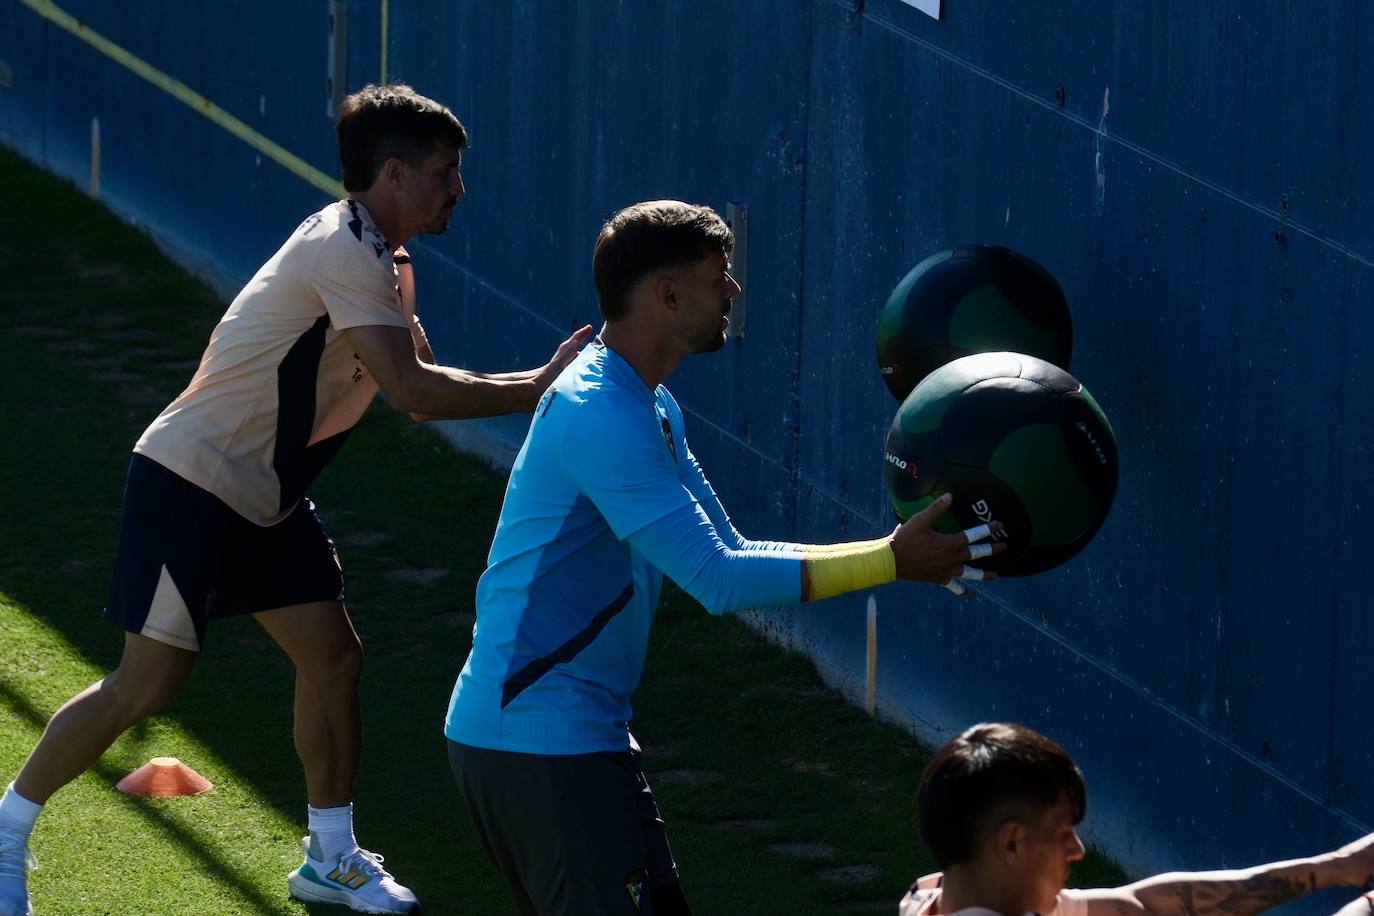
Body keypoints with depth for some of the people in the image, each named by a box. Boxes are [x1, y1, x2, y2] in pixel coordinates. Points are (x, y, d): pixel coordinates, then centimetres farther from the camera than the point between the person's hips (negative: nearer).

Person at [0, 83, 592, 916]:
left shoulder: (382, 261, 10)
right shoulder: (345, 254, -23)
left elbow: (417, 381, 10)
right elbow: (412, 391, -29)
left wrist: (544, 383, -4)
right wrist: (537, 388, -24)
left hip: (266, 501, 10)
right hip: (191, 483, -10)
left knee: (333, 656, 7)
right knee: (153, 680, -10)